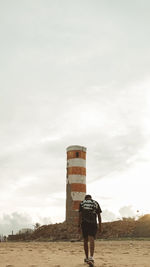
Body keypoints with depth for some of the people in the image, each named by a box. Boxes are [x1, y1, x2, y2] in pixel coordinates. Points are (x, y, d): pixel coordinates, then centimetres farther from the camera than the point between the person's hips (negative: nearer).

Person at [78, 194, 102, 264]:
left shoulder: (82, 203, 9)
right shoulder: (96, 203, 12)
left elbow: (80, 215, 1)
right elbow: (99, 216, 8)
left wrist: (79, 226, 1)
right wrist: (100, 226, 11)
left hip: (84, 223, 1)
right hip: (93, 223, 0)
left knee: (85, 241, 13)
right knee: (92, 240, -7)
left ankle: (87, 258, 22)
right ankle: (91, 257, -25)